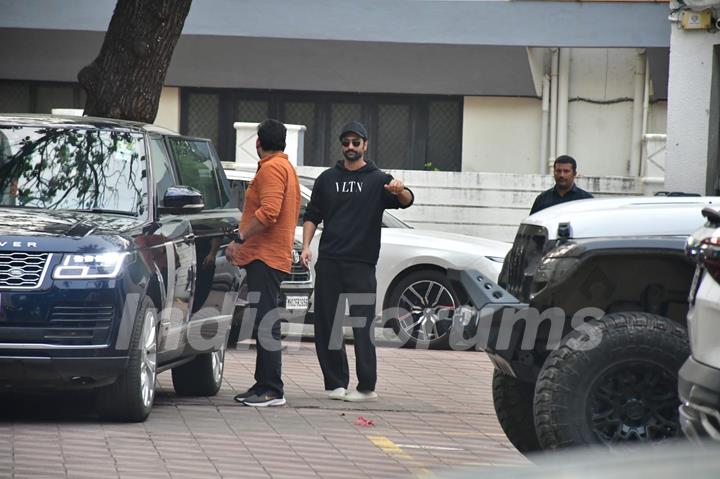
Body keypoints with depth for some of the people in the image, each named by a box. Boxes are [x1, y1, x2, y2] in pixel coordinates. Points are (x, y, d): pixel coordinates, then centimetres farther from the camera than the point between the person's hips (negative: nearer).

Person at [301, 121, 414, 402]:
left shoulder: (377, 180, 4)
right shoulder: (327, 179, 15)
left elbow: (406, 201, -12)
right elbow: (312, 215, 17)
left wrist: (400, 192, -36)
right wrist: (306, 246, 1)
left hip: (361, 265, -4)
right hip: (328, 263, 4)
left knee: (363, 327, -6)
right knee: (326, 325, 3)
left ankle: (367, 387, -6)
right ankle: (335, 383, 10)